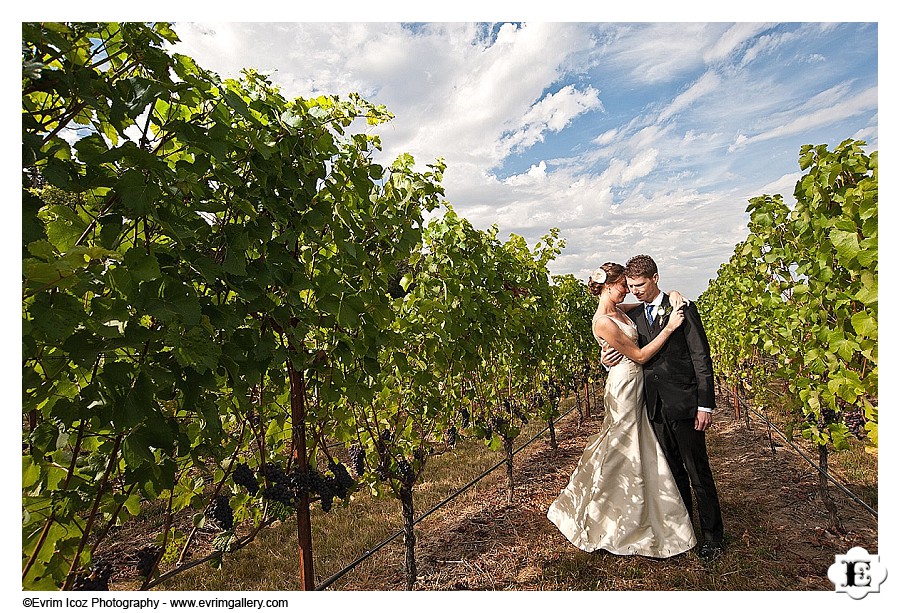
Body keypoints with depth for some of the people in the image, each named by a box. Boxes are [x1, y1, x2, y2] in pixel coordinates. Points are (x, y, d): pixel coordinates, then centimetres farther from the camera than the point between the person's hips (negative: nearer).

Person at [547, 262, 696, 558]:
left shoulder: (619, 309, 5)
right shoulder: (603, 322, -22)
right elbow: (639, 355, -17)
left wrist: (671, 297, -2)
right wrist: (669, 327, -16)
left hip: (637, 385, 9)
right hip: (624, 386, -9)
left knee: (639, 451, 19)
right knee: (622, 452, 5)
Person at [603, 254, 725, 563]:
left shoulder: (683, 309, -5)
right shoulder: (633, 317, 9)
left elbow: (701, 358, -7)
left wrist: (706, 404, -12)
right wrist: (609, 361, -5)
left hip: (684, 403, -5)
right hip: (656, 406, 5)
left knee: (698, 473, 4)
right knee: (674, 471, 17)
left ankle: (713, 536, 21)